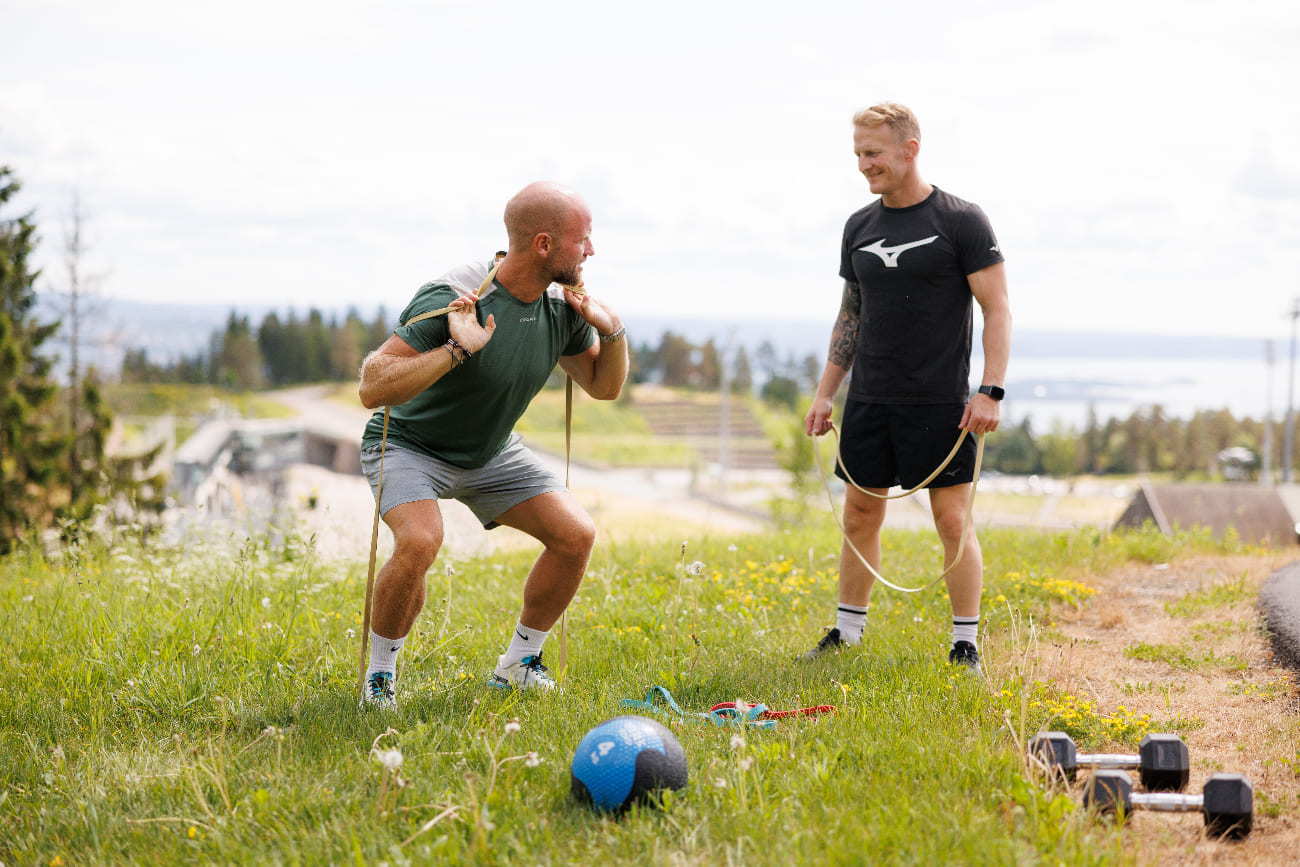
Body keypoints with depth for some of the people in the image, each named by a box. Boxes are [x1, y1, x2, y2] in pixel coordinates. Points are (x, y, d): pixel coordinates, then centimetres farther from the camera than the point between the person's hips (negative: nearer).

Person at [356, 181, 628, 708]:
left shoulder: (563, 305, -10)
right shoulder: (451, 300, -31)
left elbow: (604, 387, 6)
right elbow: (372, 388, -35)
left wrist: (612, 331, -14)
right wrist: (457, 350, -45)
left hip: (490, 454, 6)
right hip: (411, 444, -6)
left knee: (576, 534, -8)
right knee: (420, 542, -33)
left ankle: (520, 662, 12)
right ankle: (380, 673, -8)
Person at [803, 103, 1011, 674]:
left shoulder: (961, 221, -6)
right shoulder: (860, 227, 11)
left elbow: (997, 309, -7)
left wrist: (990, 391, -16)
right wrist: (824, 394, 13)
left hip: (940, 402, -5)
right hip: (869, 401, 5)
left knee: (953, 521, -3)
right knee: (860, 516, 9)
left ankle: (966, 645, 5)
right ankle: (847, 632, 21)